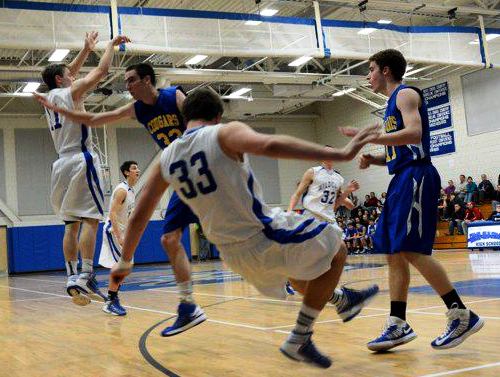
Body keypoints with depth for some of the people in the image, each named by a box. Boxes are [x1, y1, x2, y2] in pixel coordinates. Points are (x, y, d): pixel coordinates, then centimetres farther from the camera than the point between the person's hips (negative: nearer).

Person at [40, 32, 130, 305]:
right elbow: (101, 71, -3)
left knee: (72, 223, 8)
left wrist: (87, 49, 37)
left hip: (62, 164, 8)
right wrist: (111, 45, 12)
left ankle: (71, 277, 2)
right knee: (90, 219, -11)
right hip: (81, 161, -8)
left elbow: (70, 74, 34)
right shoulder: (71, 93, -3)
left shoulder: (50, 97, 17)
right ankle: (86, 276, -20)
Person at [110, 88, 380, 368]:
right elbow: (270, 145, -32)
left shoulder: (167, 158, 5)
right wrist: (341, 154, -34)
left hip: (232, 252, 7)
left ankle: (340, 299, 51)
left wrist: (125, 263, 24)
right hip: (262, 236, -7)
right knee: (336, 250, 14)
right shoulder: (225, 133, -12)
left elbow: (140, 216, 10)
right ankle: (300, 340, 10)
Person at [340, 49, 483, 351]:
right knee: (394, 252, 6)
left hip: (416, 176, -10)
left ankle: (462, 315, -8)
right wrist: (374, 159, 11)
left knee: (411, 250, -15)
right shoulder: (393, 102, 24)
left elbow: (414, 134, -22)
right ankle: (398, 326, 8)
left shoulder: (405, 94, -4)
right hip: (402, 179, 10)